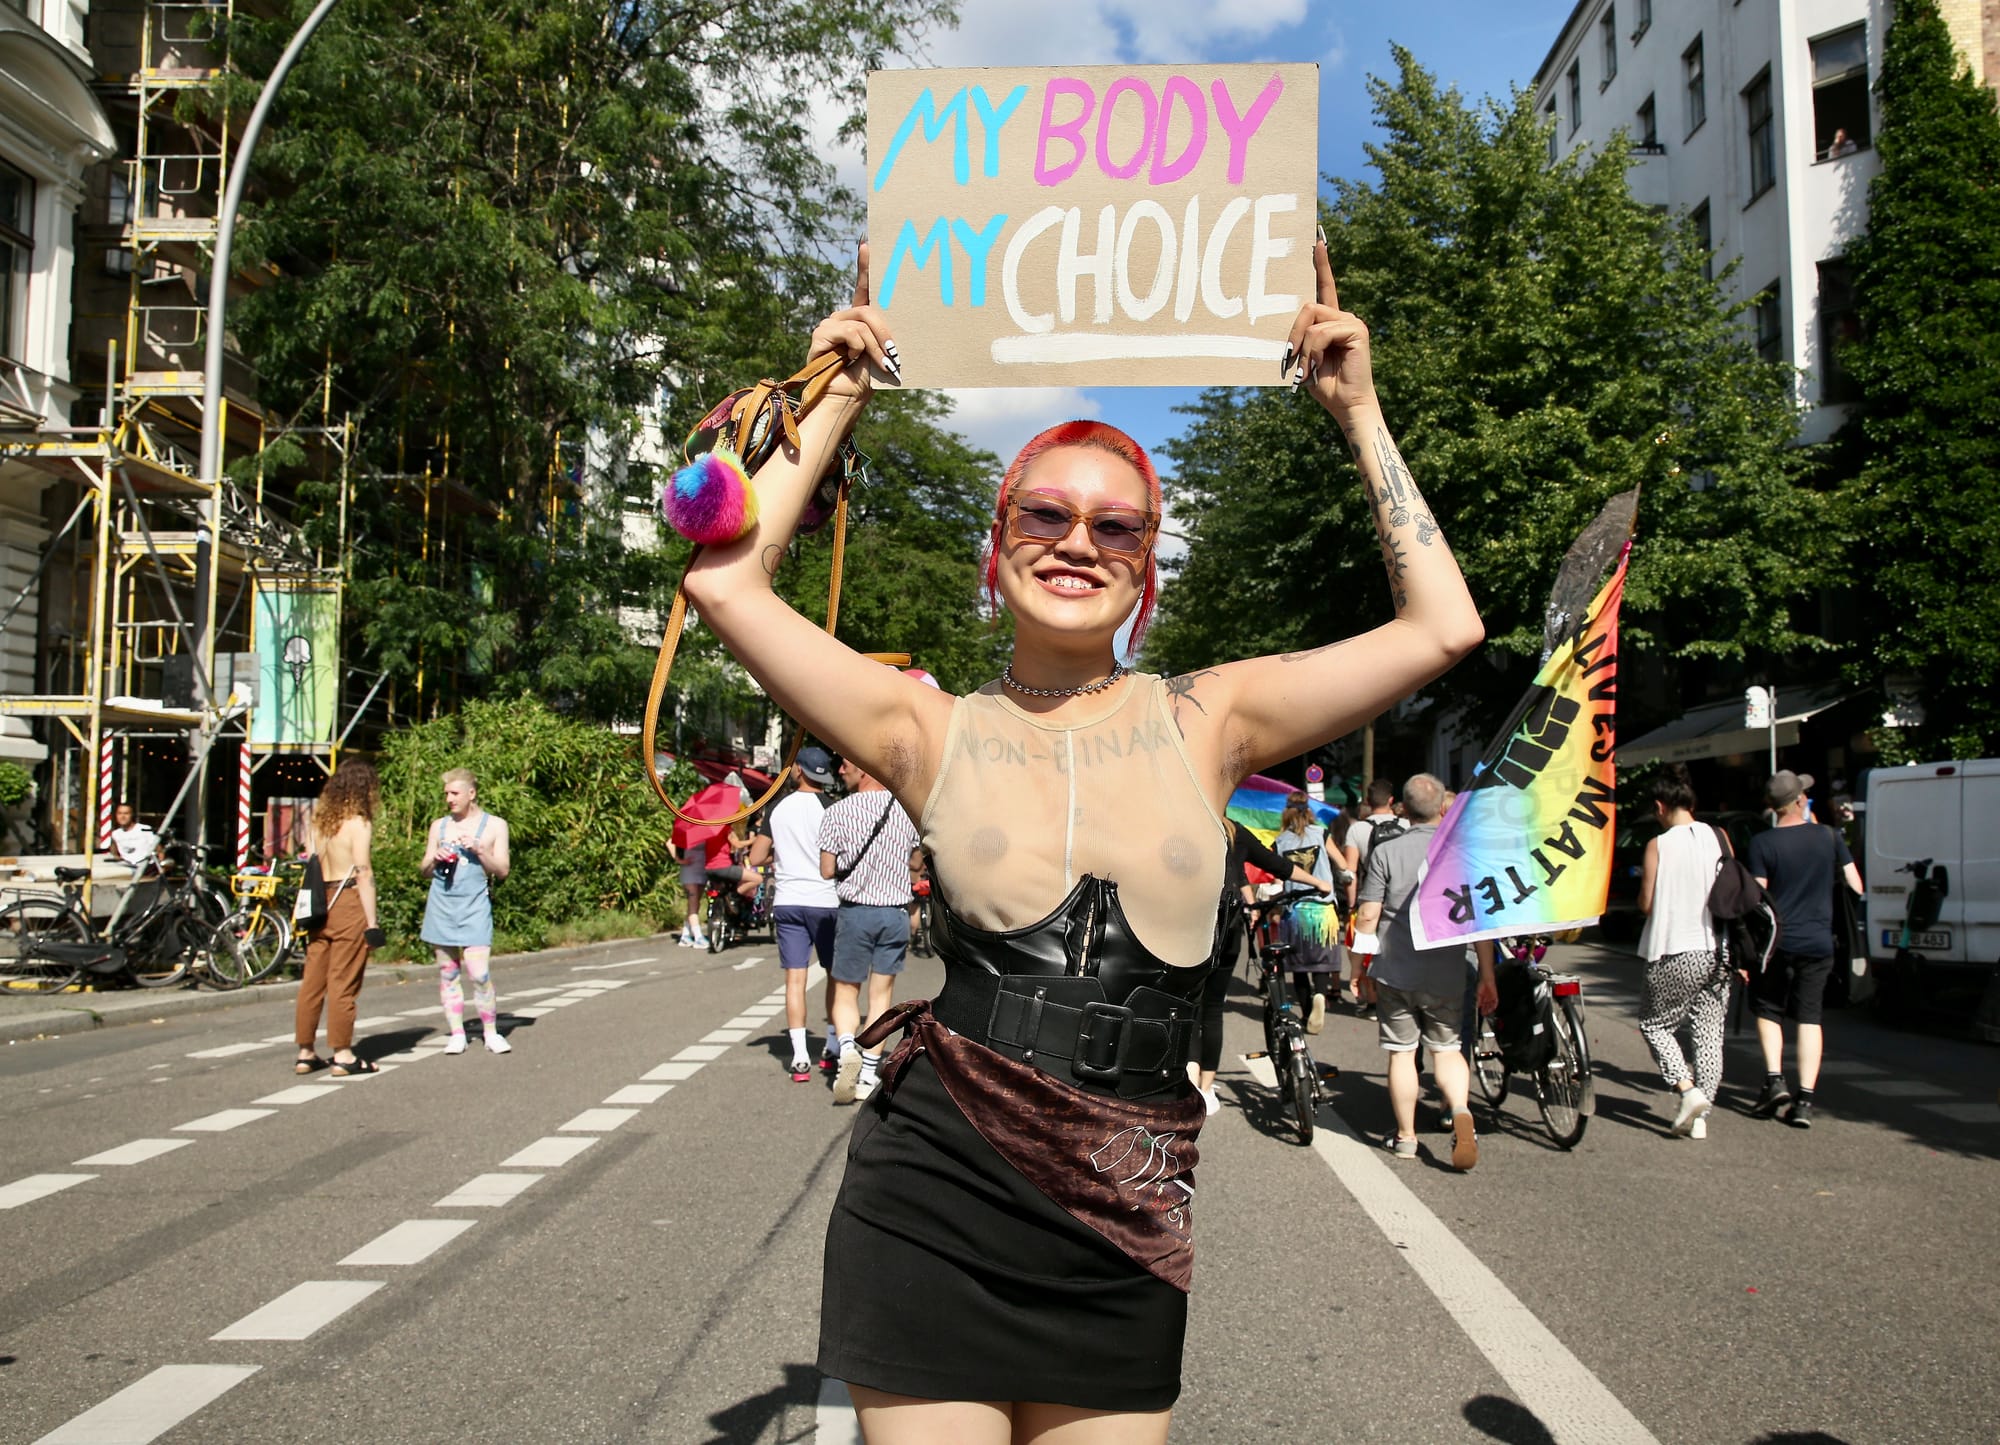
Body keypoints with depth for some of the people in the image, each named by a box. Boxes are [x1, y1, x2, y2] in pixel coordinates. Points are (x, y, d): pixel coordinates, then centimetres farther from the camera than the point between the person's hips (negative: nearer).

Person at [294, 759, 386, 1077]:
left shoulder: (321, 821, 9)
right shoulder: (358, 824, -9)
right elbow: (363, 875, -13)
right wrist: (372, 922, -12)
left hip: (320, 905, 6)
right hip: (348, 904, -6)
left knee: (312, 982, 10)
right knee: (342, 984, -1)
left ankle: (305, 1053, 17)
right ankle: (342, 1055, 5)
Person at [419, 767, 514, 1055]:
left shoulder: (494, 825, 5)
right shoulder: (439, 826, 13)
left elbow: (503, 870, 1)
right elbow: (424, 871, 17)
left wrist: (479, 850, -13)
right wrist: (434, 859, -5)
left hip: (474, 907, -3)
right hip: (441, 906, 3)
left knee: (480, 973, -12)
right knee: (447, 972, 4)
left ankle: (491, 1033, 0)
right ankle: (456, 1034, 11)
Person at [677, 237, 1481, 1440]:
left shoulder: (1208, 721, 3)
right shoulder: (937, 733, 0)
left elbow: (1444, 627, -1)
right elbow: (727, 583, -5)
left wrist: (1359, 412, 3)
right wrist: (838, 397, 3)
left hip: (1123, 1222, 2)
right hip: (938, 1196, -1)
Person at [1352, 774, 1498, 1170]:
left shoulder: (1385, 852, -6)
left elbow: (1368, 916, -7)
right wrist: (1487, 977, 5)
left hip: (1394, 973, -1)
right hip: (1446, 975, 1)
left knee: (1401, 1052, 9)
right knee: (1447, 1048, 14)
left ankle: (1405, 1137, 17)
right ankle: (1460, 1111, -12)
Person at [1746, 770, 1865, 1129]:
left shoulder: (1763, 843, -7)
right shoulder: (1829, 836, 0)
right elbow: (1856, 887, 3)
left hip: (1777, 942, -2)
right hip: (1818, 944, 2)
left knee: (1768, 1011, 16)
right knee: (1809, 1018, 6)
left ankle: (1774, 1080, 0)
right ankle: (1805, 1100, 0)